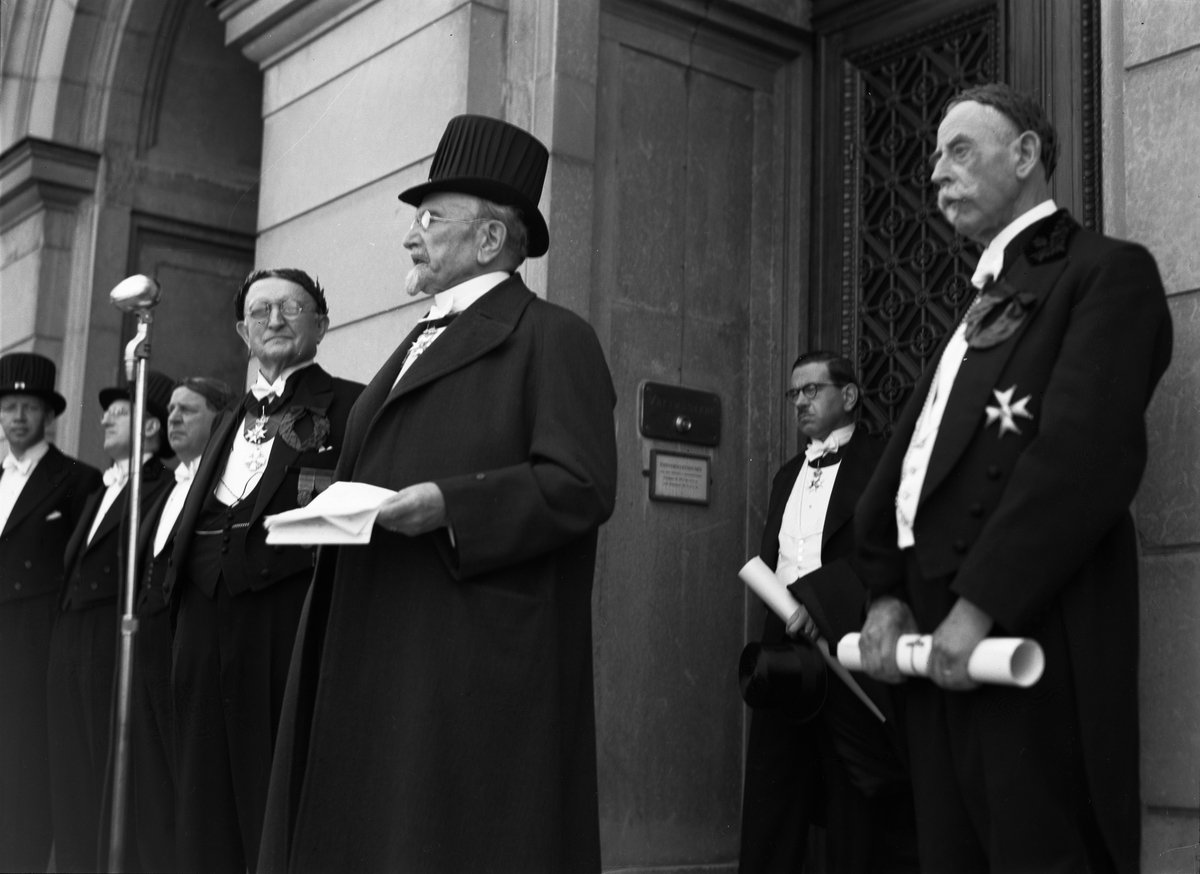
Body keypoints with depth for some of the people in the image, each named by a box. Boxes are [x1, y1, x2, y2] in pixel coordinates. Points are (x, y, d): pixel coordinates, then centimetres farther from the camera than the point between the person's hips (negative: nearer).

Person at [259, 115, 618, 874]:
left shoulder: (553, 337, -4)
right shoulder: (422, 340, 24)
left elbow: (581, 486, -15)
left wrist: (448, 505, -21)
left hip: (478, 660, -8)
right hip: (378, 652, 8)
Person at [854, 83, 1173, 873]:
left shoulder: (1107, 272, 0)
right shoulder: (981, 301, 25)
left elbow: (1085, 453, -15)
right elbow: (910, 451, 16)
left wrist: (981, 604, -19)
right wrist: (888, 591, 2)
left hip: (1026, 636, -7)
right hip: (935, 635, 7)